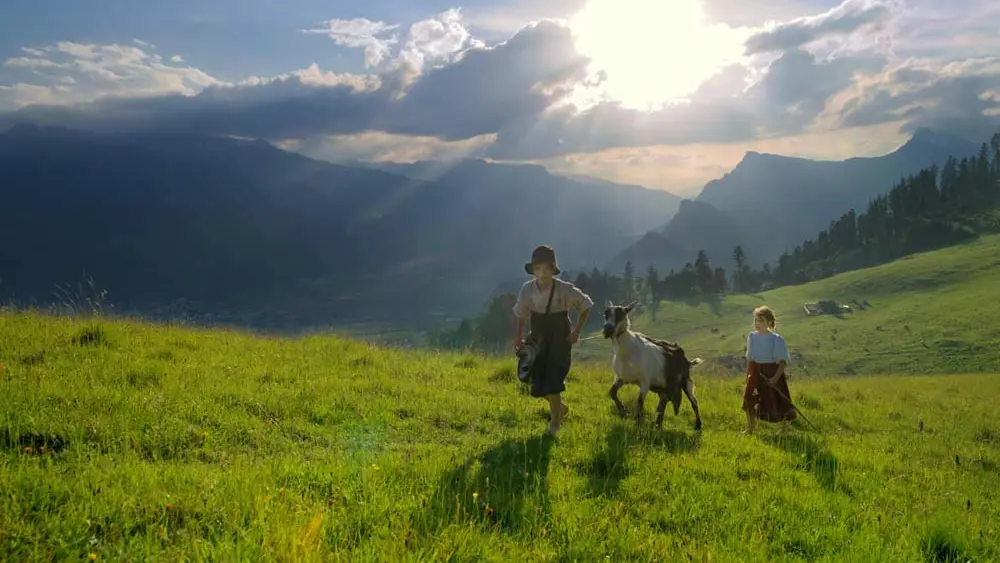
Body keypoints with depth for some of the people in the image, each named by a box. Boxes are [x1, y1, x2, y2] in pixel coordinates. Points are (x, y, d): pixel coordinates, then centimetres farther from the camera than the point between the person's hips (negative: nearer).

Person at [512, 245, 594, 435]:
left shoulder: (565, 290, -20)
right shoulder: (527, 289, -11)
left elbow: (585, 306, -4)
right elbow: (521, 313, 8)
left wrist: (576, 332, -7)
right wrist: (519, 336, 3)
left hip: (560, 342, -4)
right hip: (538, 342, 4)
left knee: (552, 383, -8)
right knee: (538, 385, 6)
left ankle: (554, 423, 16)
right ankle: (561, 408, 36)